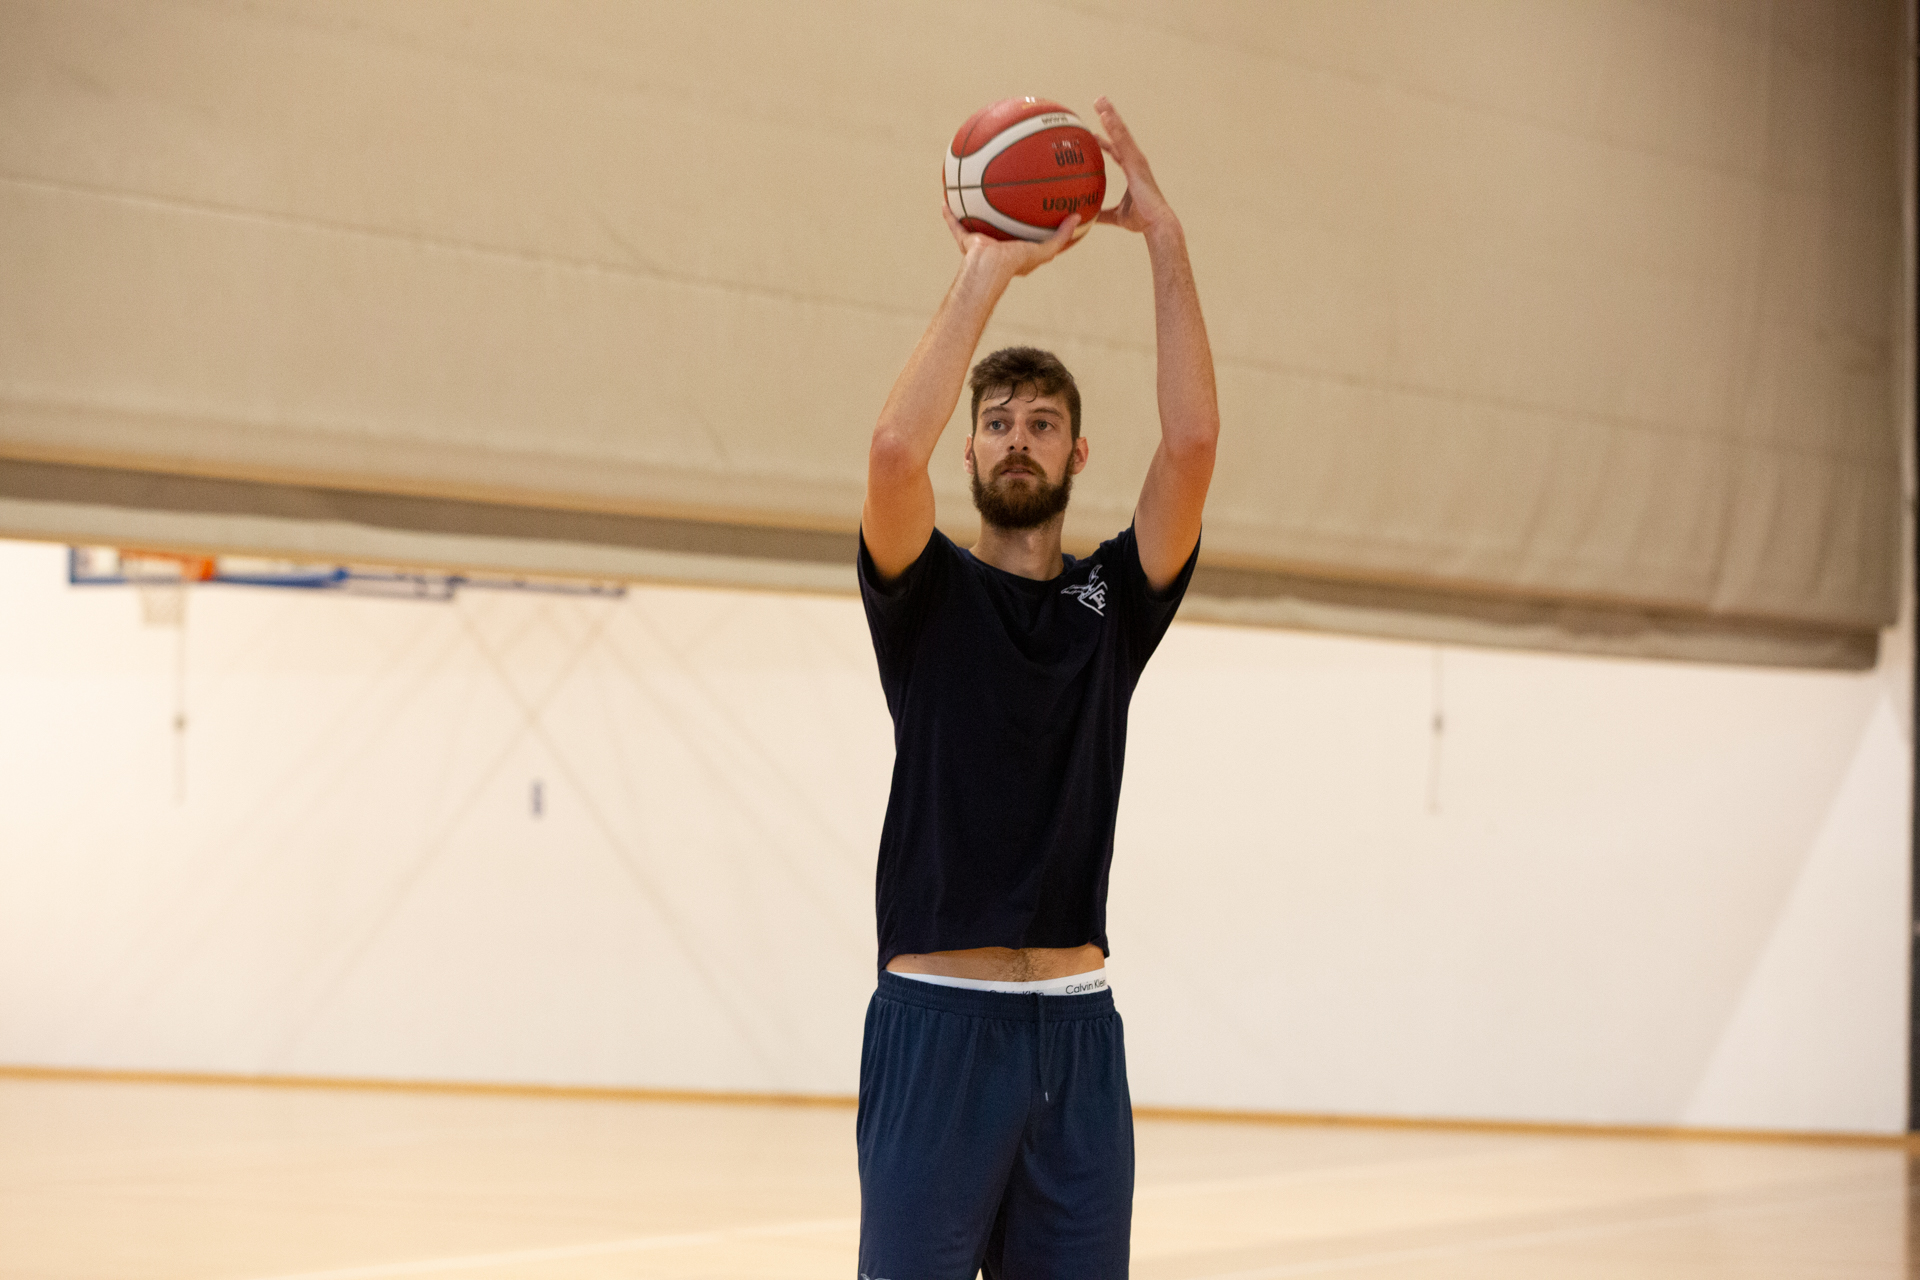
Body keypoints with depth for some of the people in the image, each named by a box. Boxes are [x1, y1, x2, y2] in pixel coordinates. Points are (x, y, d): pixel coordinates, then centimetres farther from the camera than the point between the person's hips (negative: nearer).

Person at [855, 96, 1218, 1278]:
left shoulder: (1115, 602, 11)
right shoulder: (927, 594, 4)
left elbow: (1193, 442, -4)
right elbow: (895, 450, -17)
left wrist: (1166, 243, -10)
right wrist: (987, 271, -16)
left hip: (1077, 1025, 3)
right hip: (937, 1018, -3)